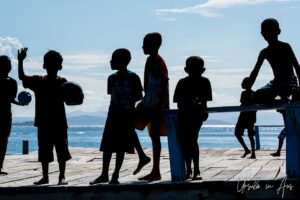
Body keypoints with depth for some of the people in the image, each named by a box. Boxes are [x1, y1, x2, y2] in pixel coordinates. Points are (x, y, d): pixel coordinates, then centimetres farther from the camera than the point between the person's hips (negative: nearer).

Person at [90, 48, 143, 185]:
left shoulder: (133, 78, -4)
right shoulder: (112, 78, 9)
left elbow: (139, 96, 0)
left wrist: (128, 102, -14)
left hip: (127, 115, -4)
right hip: (113, 114, 4)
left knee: (121, 147, 0)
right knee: (107, 146, 3)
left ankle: (115, 175, 7)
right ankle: (104, 175, 11)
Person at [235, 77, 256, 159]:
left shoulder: (253, 94, -6)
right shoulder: (243, 93, 13)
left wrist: (253, 118, -16)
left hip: (250, 117, -7)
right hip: (243, 116, 7)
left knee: (250, 135, -6)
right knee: (237, 133, 2)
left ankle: (253, 154, -1)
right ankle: (246, 149, 11)